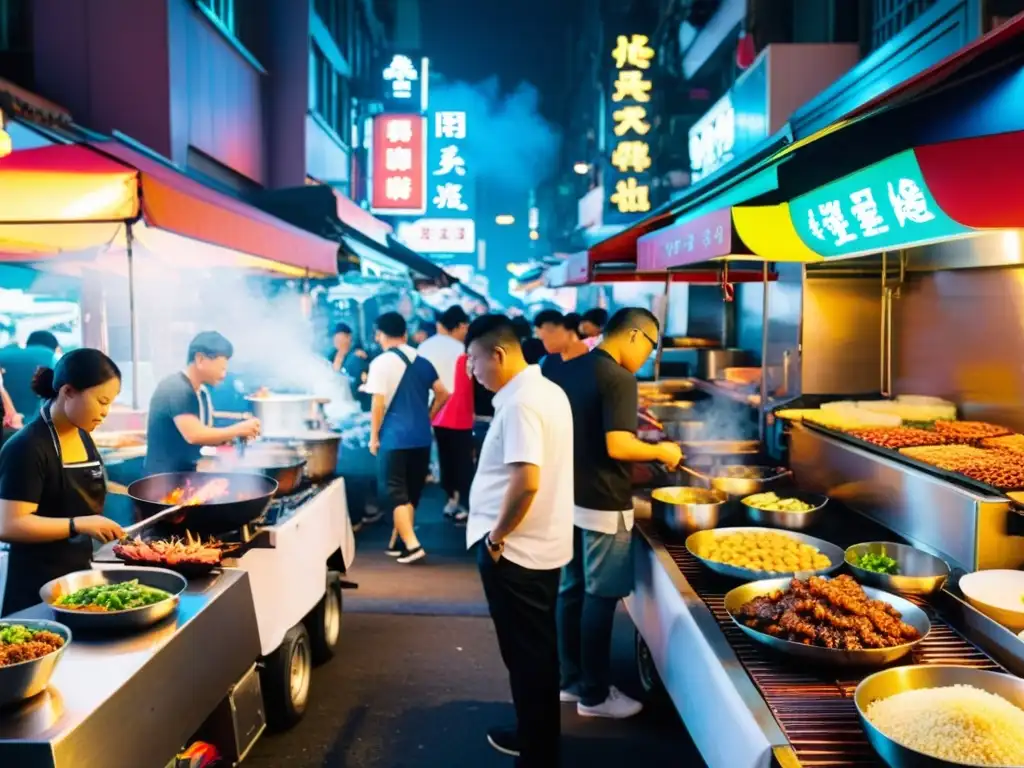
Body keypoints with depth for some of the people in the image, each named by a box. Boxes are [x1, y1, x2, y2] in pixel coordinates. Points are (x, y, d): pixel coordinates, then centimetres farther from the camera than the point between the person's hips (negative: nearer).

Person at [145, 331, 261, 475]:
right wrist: (238, 429, -22)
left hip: (188, 474, 9)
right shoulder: (176, 390, -19)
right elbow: (193, 435, -28)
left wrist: (235, 435, -6)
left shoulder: (202, 393, 8)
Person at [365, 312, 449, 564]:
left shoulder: (381, 362, -9)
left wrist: (374, 436, -4)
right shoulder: (422, 361, 8)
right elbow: (442, 394, 10)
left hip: (395, 437, -6)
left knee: (393, 491, 0)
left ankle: (411, 544, -8)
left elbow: (379, 404, -13)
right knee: (410, 491, 14)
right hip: (421, 437, 6)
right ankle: (398, 541, 23)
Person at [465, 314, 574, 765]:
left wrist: (495, 535, -17)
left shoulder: (520, 404, -23)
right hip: (543, 544, 10)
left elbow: (525, 482, -32)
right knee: (537, 652, 22)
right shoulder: (548, 391, 7)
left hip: (515, 551, -10)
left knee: (526, 656, 5)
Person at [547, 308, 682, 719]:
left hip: (568, 498, 8)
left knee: (570, 591, 15)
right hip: (604, 505, -8)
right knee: (599, 599, 3)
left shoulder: (566, 371, 8)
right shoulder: (619, 379, -17)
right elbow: (618, 446, -24)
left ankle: (570, 680, 28)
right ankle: (594, 695, 15)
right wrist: (661, 451, -8)